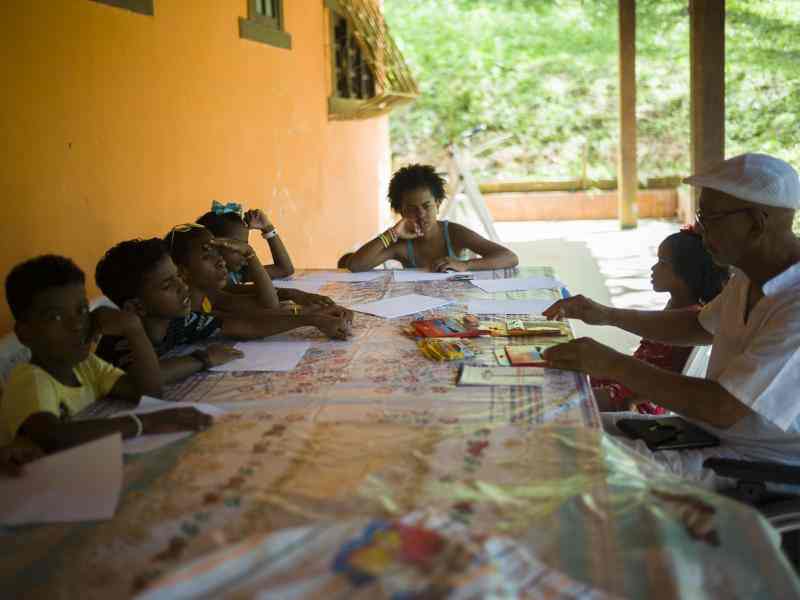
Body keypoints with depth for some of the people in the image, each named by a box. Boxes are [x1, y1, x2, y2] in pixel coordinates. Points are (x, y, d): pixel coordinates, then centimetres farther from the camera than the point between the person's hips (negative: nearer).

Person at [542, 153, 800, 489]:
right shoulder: (750, 278, 5)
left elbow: (725, 408, -31)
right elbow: (700, 326, 23)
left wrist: (613, 366, -25)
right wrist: (608, 316, 13)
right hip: (710, 430, 9)